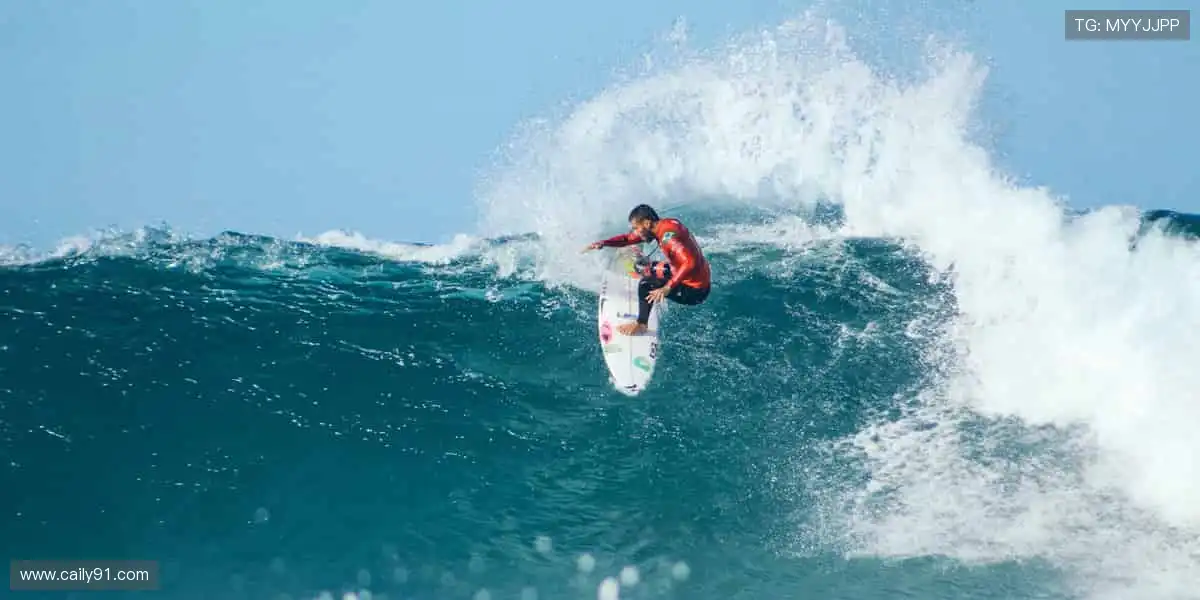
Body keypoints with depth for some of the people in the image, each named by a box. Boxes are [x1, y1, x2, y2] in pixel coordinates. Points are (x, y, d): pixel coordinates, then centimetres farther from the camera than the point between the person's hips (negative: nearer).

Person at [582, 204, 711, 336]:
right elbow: (628, 238, 12)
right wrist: (603, 243, -1)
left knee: (646, 284, -19)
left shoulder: (668, 235, -26)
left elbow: (690, 263, -39)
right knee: (650, 269, 25)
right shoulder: (662, 225, 3)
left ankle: (641, 324, -5)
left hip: (694, 291, -10)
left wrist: (668, 288, -40)